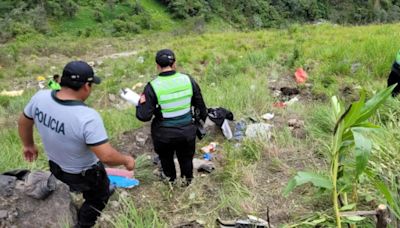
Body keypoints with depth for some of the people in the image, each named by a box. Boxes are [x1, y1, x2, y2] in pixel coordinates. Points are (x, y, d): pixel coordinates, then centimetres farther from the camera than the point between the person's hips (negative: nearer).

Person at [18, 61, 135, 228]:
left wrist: (29, 145, 19)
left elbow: (23, 122, 0)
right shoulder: (88, 117, -39)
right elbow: (106, 156, -36)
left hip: (55, 166, 6)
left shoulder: (40, 97, -19)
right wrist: (126, 160, -16)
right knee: (98, 198, 27)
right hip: (84, 173, -6)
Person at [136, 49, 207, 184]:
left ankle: (171, 179, 50)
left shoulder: (152, 87, -20)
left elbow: (144, 116, -18)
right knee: (186, 156, 27)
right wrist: (203, 117, 20)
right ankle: (187, 179, 49)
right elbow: (200, 105, 0)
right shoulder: (188, 80, -11)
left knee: (166, 158, 27)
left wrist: (140, 103, 2)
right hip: (187, 130, 2)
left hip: (164, 134, -2)